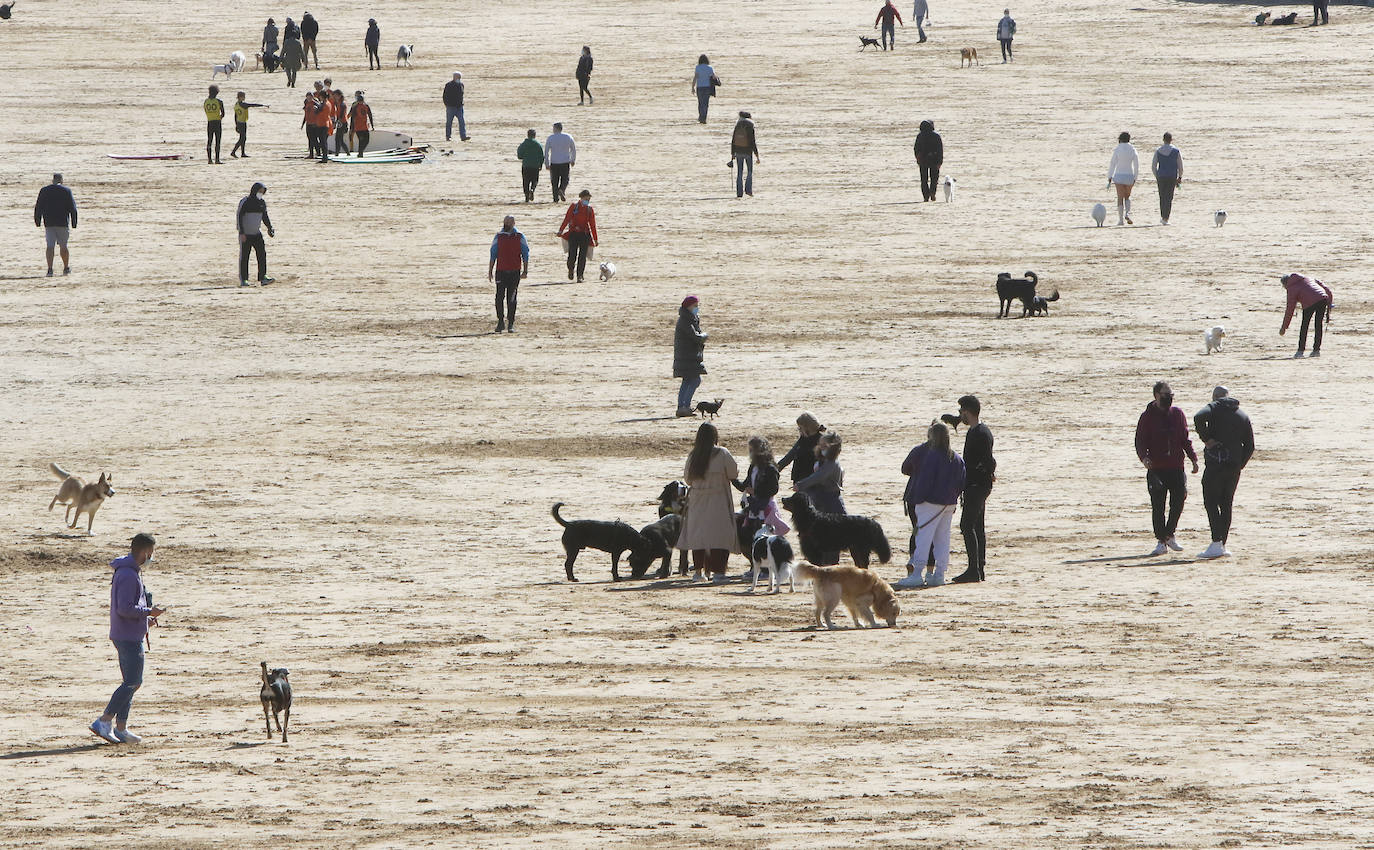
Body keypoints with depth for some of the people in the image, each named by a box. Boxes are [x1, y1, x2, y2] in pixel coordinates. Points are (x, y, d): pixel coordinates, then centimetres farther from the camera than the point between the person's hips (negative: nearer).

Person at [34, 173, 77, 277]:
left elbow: (38, 207, 4)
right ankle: (66, 268, 22)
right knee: (63, 246, 12)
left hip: (49, 224, 0)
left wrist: (37, 222, 10)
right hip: (63, 223, 0)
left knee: (50, 246, -1)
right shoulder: (66, 191, -1)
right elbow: (73, 208, 0)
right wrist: (74, 224, 5)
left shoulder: (44, 191, 3)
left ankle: (50, 269, -11)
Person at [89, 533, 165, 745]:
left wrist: (146, 617, 14)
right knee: (133, 682, -9)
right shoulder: (129, 576, -18)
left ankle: (121, 728, 13)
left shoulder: (130, 572, 15)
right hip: (130, 637, -11)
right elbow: (125, 609, -24)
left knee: (130, 682, 12)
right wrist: (148, 612, -13)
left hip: (124, 635, 11)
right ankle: (104, 722, -10)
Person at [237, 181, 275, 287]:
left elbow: (265, 217, 18)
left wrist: (270, 228, 7)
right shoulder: (245, 202, -11)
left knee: (262, 254, -7)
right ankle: (243, 280, 7)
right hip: (245, 235, -5)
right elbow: (239, 217, -13)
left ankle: (262, 278, -10)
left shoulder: (262, 203, 7)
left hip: (257, 234, 5)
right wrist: (241, 233, -19)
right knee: (244, 256, 0)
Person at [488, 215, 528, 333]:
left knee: (511, 299, 1)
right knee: (499, 298, -5)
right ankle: (500, 322, 5)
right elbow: (493, 255, 10)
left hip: (515, 272, -1)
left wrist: (525, 270, -1)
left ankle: (511, 324, 7)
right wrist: (490, 271, 6)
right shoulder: (498, 236, 7)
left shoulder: (519, 237, 4)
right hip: (501, 271, 1)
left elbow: (525, 254, 6)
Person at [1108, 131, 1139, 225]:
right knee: (1127, 196, 20)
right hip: (1129, 175, 2)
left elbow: (1112, 164, -7)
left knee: (1120, 198, 2)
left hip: (1119, 175, -2)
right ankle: (1127, 213, -3)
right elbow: (1136, 165, 3)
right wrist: (1135, 178, 11)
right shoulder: (1132, 150, 0)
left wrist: (1109, 178, 0)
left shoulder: (1117, 150, -6)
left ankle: (1121, 219, -3)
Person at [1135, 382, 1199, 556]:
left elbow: (1185, 439, 16)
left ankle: (1169, 535, 22)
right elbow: (1140, 441, -3)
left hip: (1176, 468, 3)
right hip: (1156, 468, -3)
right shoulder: (1148, 416, 0)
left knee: (1178, 502, 2)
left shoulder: (1177, 414, 10)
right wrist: (1144, 457, -22)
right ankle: (1161, 541, 6)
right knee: (1158, 506, -2)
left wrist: (1193, 458, 6)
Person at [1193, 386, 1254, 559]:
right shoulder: (1242, 416, 15)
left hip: (1216, 462, -6)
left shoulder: (1215, 409, -1)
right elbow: (1250, 446, 12)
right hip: (1235, 466, 6)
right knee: (1226, 504, 12)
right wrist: (1240, 465, 14)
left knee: (1211, 502, -6)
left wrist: (1206, 439, -17)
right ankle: (1222, 545, 12)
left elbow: (1199, 417, -25)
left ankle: (1217, 543, -17)